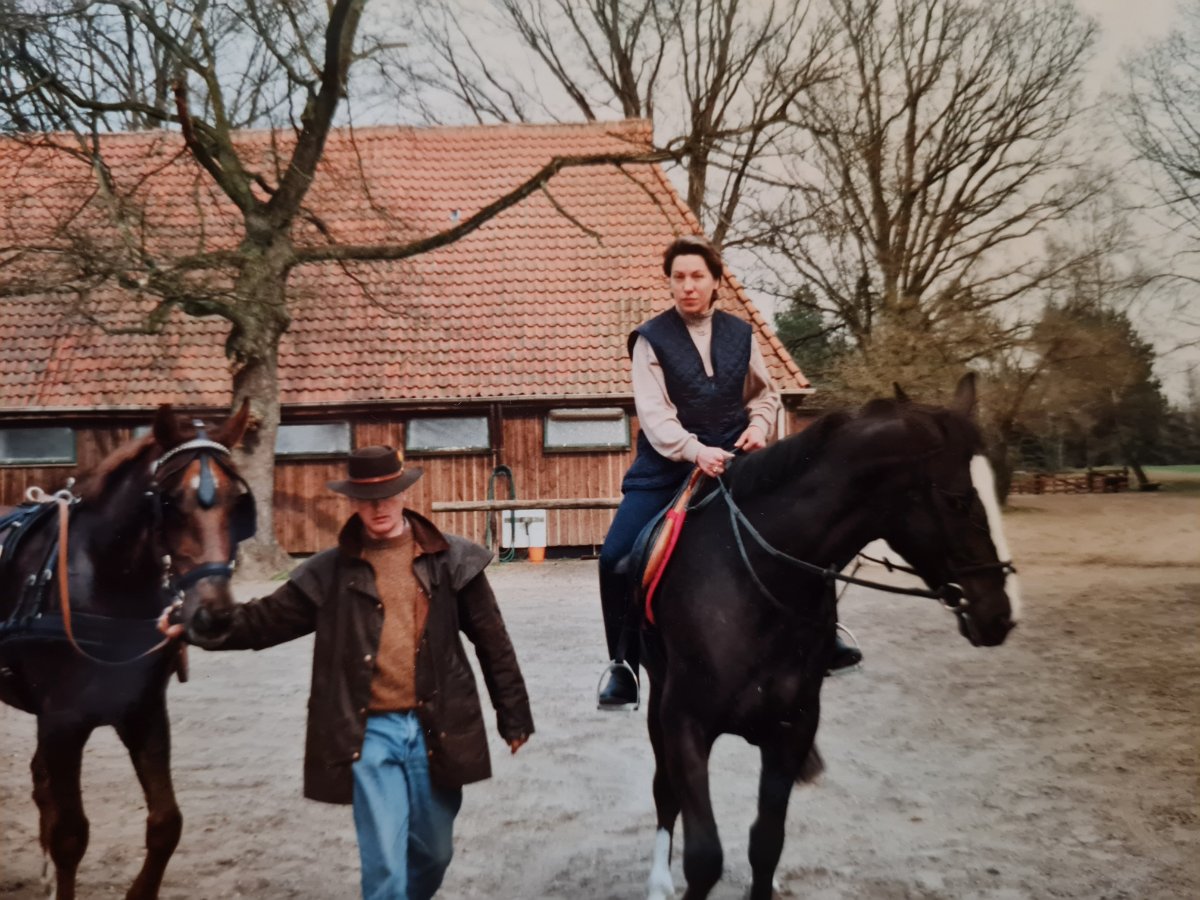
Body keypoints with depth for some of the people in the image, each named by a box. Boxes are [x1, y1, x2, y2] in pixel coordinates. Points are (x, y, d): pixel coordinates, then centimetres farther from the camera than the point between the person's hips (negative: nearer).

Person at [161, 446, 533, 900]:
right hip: (369, 732, -1)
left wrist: (513, 716, 3)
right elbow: (269, 619, 1)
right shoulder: (330, 570, 1)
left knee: (434, 851, 18)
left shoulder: (452, 559, -1)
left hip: (436, 728, 1)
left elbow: (492, 640, 3)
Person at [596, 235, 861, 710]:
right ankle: (623, 663, 3)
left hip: (733, 458, 3)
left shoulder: (740, 334, 5)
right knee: (617, 555, -16)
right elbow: (653, 412, -15)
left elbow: (765, 393, 18)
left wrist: (760, 425, -3)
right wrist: (695, 450, -30)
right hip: (669, 463, -2)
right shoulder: (651, 339, -5)